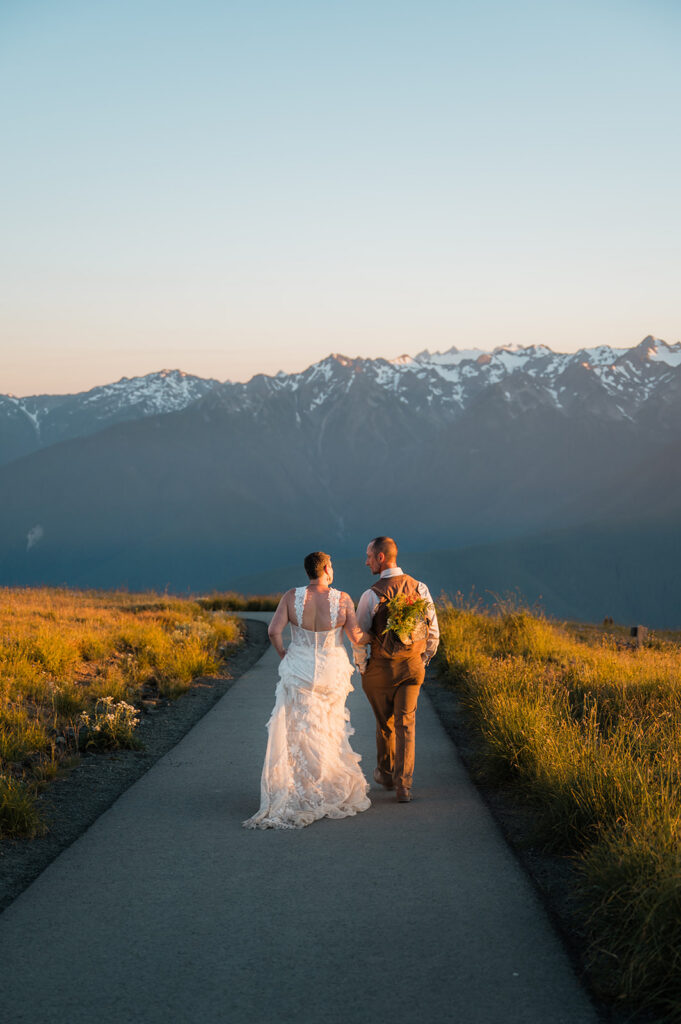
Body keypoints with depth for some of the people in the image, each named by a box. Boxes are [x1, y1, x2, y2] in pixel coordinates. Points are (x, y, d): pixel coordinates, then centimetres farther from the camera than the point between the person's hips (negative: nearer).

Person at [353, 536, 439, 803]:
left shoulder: (371, 596, -16)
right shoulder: (420, 588, -3)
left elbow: (359, 638, -11)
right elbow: (433, 633, 2)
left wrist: (362, 669, 5)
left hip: (381, 670, -3)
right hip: (412, 668, 3)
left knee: (385, 723, 15)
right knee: (406, 725, 6)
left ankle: (386, 774, 35)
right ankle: (403, 785, -1)